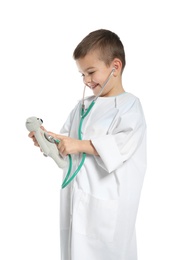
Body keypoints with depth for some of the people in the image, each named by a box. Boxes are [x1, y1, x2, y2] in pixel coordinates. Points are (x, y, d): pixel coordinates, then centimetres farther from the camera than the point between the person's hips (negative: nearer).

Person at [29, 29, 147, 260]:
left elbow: (122, 145, -20)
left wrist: (80, 145, -22)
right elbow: (67, 138, 18)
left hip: (108, 204, -7)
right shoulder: (82, 106, 15)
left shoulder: (129, 105, -7)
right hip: (76, 198, 7)